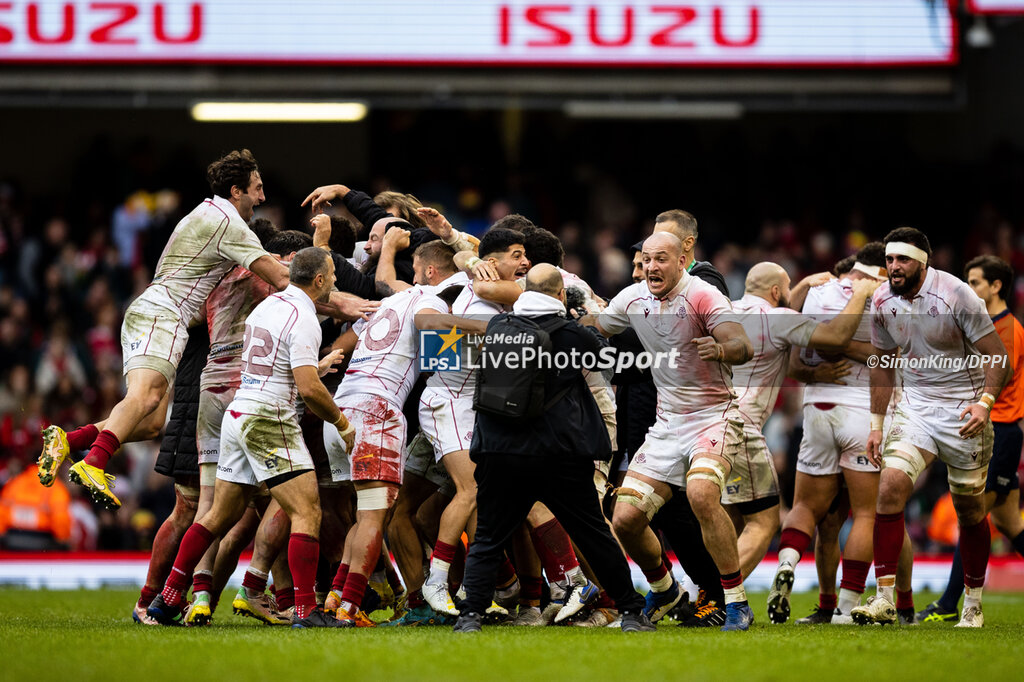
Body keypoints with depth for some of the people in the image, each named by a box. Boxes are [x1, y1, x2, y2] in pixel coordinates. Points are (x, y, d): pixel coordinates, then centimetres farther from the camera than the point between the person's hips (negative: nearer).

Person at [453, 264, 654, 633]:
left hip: (502, 454, 1)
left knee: (487, 540, 8)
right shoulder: (572, 333, -3)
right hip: (561, 454, -1)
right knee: (594, 535, 10)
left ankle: (471, 613, -8)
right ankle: (631, 612, 15)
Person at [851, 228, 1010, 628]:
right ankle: (885, 599, -16)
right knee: (890, 488, -17)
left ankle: (973, 605, 23)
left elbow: (997, 356, -13)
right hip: (915, 407, 3)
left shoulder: (955, 295, -16)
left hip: (962, 410, -3)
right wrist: (876, 424, 11)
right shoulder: (882, 303, -1)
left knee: (970, 512, 5)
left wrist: (984, 403, -28)